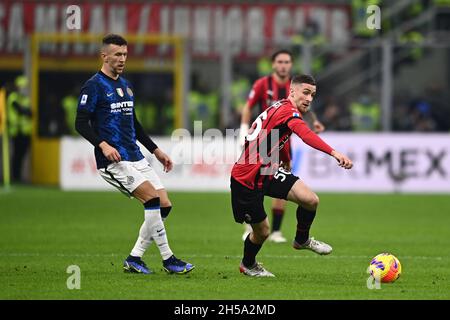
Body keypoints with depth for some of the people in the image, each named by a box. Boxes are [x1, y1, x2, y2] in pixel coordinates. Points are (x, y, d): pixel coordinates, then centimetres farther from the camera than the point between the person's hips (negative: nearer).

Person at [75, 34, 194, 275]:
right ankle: (168, 259, -12)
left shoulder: (126, 86, 18)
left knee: (164, 206, 0)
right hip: (113, 162, -8)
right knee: (153, 199, -20)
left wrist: (156, 151, 23)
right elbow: (81, 123, -12)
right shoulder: (94, 86, -6)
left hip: (135, 158, 8)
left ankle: (134, 259, 8)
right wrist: (103, 145, -26)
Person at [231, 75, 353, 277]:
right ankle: (247, 265, 35)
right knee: (262, 231, 5)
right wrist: (334, 153, -55)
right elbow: (306, 136, -42)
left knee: (311, 200, -9)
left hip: (266, 171, 9)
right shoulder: (288, 112, -22)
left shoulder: (279, 108, 9)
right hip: (246, 179, -9)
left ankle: (302, 240, 18)